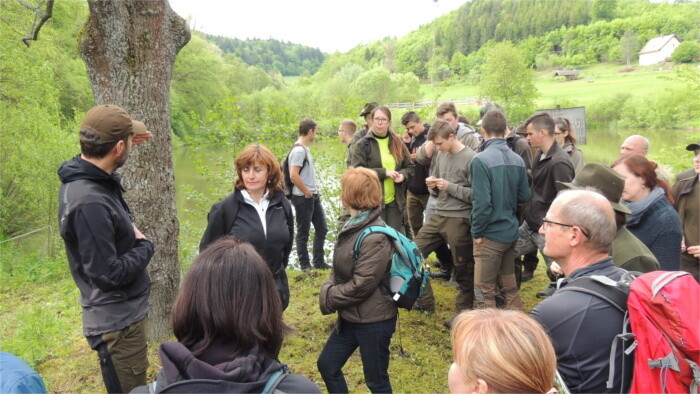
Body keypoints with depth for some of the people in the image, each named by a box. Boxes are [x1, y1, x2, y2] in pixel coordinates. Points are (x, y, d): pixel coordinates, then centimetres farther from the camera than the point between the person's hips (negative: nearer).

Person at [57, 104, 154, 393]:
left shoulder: (81, 173, -2)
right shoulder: (89, 204, -31)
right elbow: (108, 275, -28)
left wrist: (128, 144, 23)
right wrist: (144, 246, -13)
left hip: (122, 313, 9)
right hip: (117, 322, -9)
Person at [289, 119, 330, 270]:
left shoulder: (305, 149, 12)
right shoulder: (299, 150, -18)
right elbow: (293, 175, -26)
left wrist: (314, 186, 13)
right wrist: (307, 192, -17)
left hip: (313, 196, 10)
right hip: (303, 198, -10)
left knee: (322, 229, 15)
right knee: (303, 233, 3)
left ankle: (319, 262, 26)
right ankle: (305, 266, 14)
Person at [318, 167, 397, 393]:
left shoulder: (375, 238, -25)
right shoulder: (353, 226, 4)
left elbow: (360, 286, -25)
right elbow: (340, 271, 9)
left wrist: (329, 298, -12)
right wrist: (328, 289, -8)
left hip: (373, 322, -9)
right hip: (350, 318, 9)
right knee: (327, 365, 19)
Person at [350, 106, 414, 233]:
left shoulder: (398, 143, 9)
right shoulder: (362, 144, -3)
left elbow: (410, 166, 15)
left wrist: (402, 174, -8)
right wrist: (384, 172, -18)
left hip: (395, 200, 4)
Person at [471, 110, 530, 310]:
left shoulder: (481, 160, -18)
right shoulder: (518, 160, 0)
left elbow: (481, 202, -21)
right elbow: (525, 196, 6)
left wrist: (477, 232, -9)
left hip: (490, 235, -6)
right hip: (511, 232, 7)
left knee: (485, 290, 6)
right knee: (510, 286, 20)